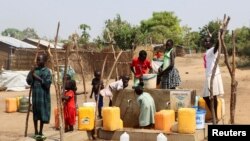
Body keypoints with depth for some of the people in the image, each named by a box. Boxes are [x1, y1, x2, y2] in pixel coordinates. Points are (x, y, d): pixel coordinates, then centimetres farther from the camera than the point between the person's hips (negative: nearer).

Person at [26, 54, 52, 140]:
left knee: (42, 114, 1)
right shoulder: (34, 70, 7)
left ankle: (40, 132, 12)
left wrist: (38, 78, -17)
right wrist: (31, 73, -9)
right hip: (35, 95, 4)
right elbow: (29, 82, 4)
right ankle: (36, 132, 18)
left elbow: (47, 84, -14)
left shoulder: (46, 71, -6)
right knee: (35, 114, 8)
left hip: (43, 95, -4)